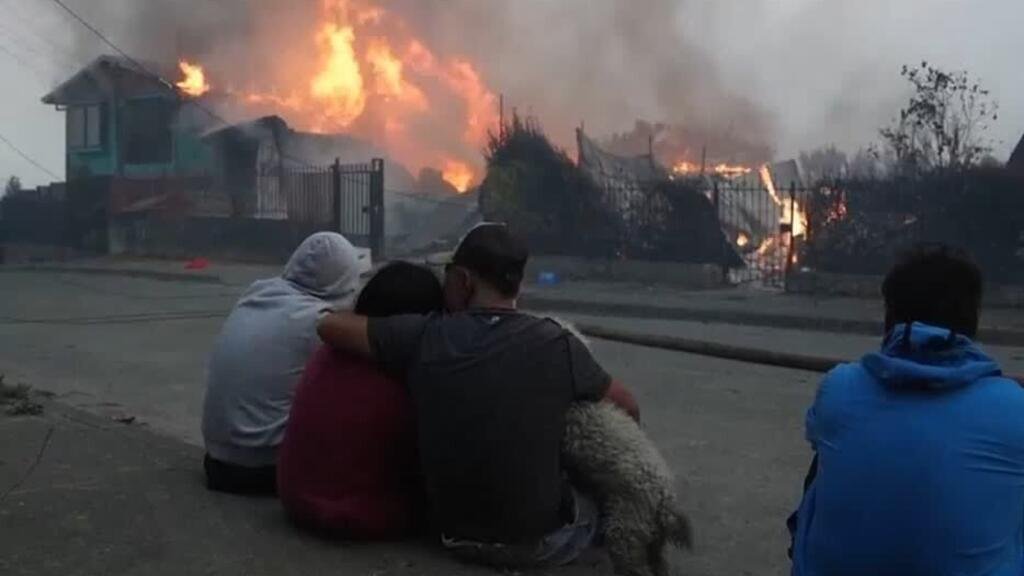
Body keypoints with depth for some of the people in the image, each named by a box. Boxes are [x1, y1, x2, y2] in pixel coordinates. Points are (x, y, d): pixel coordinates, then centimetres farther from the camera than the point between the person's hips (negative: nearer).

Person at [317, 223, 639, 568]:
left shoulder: (424, 337, -12)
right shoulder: (555, 344, -15)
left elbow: (330, 326, -1)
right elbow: (628, 408, 0)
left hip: (457, 535, 3)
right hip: (543, 542, -2)